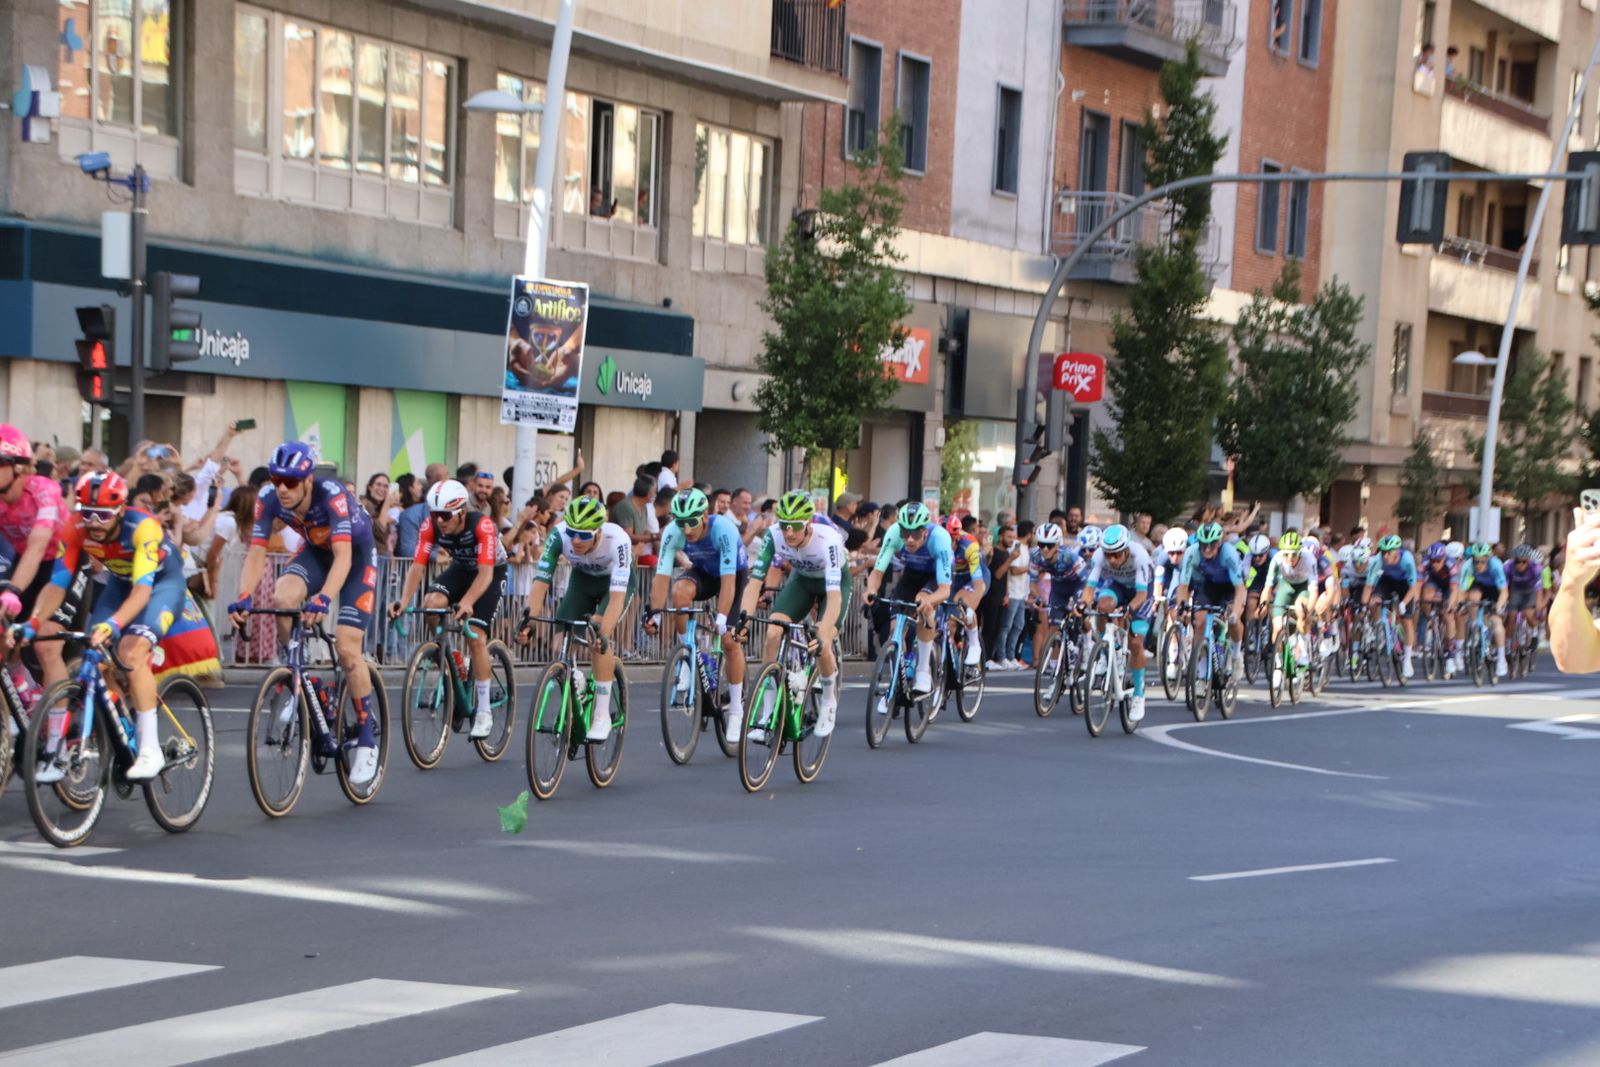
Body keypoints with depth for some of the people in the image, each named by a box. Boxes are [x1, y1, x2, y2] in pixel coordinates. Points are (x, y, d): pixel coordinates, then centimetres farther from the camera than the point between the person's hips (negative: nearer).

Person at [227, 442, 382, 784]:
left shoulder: (332, 495, -36)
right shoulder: (269, 498, -23)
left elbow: (343, 556, -44)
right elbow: (256, 553, -23)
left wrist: (323, 598, -59)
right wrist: (243, 597, -40)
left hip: (357, 554, -4)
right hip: (316, 551, 4)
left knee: (347, 647, -14)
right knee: (280, 600, -28)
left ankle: (367, 738, 0)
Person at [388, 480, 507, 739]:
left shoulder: (483, 525, -35)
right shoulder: (431, 526, -23)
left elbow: (485, 572, -42)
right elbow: (417, 566, -27)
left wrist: (466, 603, -58)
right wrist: (404, 601, -44)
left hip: (492, 573, -4)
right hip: (460, 569, 4)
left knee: (475, 636, -17)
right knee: (431, 604, -26)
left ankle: (484, 711, -6)